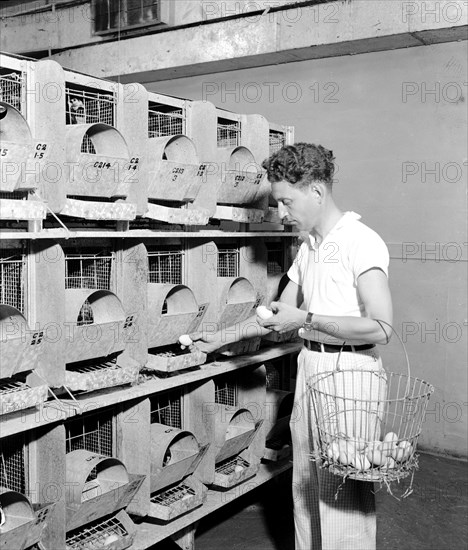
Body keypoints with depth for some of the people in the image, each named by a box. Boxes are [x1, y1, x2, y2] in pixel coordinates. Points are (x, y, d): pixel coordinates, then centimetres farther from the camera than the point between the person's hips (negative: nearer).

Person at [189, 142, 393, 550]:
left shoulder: (361, 241, -12)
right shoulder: (308, 248, 15)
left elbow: (381, 328, -20)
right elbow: (280, 314, 23)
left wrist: (306, 319, -17)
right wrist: (222, 338, 21)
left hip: (348, 371, -8)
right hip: (309, 366, 8)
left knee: (344, 490, -1)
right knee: (306, 482, 15)